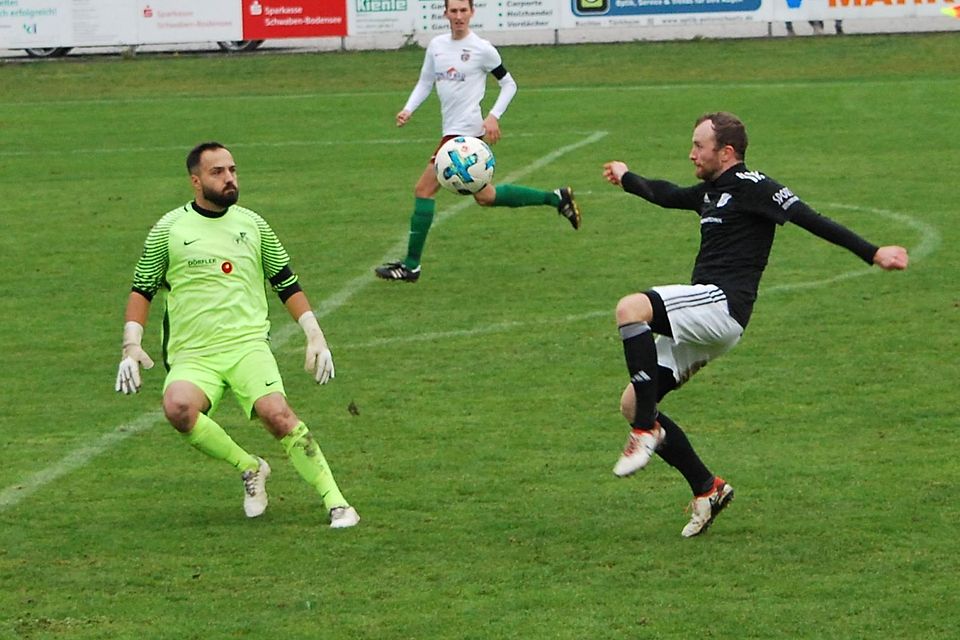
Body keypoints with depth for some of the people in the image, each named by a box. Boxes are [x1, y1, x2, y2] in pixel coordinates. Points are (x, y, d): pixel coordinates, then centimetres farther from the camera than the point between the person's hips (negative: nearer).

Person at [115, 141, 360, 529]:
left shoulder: (252, 225, 13)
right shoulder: (169, 228, 6)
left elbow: (287, 283, 21)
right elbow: (142, 290, 11)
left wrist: (315, 336, 12)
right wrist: (132, 345, -1)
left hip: (249, 347, 1)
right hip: (192, 356, -1)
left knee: (276, 412, -28)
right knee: (178, 408, -33)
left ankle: (336, 503, -22)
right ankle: (250, 468, -11)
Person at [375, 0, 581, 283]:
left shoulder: (482, 49, -8)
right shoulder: (436, 45, 10)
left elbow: (509, 84, 0)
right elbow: (425, 82, 18)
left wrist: (494, 116, -12)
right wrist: (408, 109, 2)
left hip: (465, 130, -8)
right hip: (452, 130, 8)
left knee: (424, 190, -10)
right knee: (484, 196, 18)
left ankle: (411, 265, -5)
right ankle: (556, 198, 26)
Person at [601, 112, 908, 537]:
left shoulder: (749, 186, -3)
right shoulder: (711, 191, 24)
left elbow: (809, 219, -10)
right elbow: (667, 196, 44)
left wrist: (872, 253, -17)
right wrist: (627, 178, 63)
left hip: (721, 304, -10)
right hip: (700, 325, 10)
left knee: (630, 309, -31)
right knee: (632, 404, 4)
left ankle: (647, 429, -28)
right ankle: (707, 489, 9)